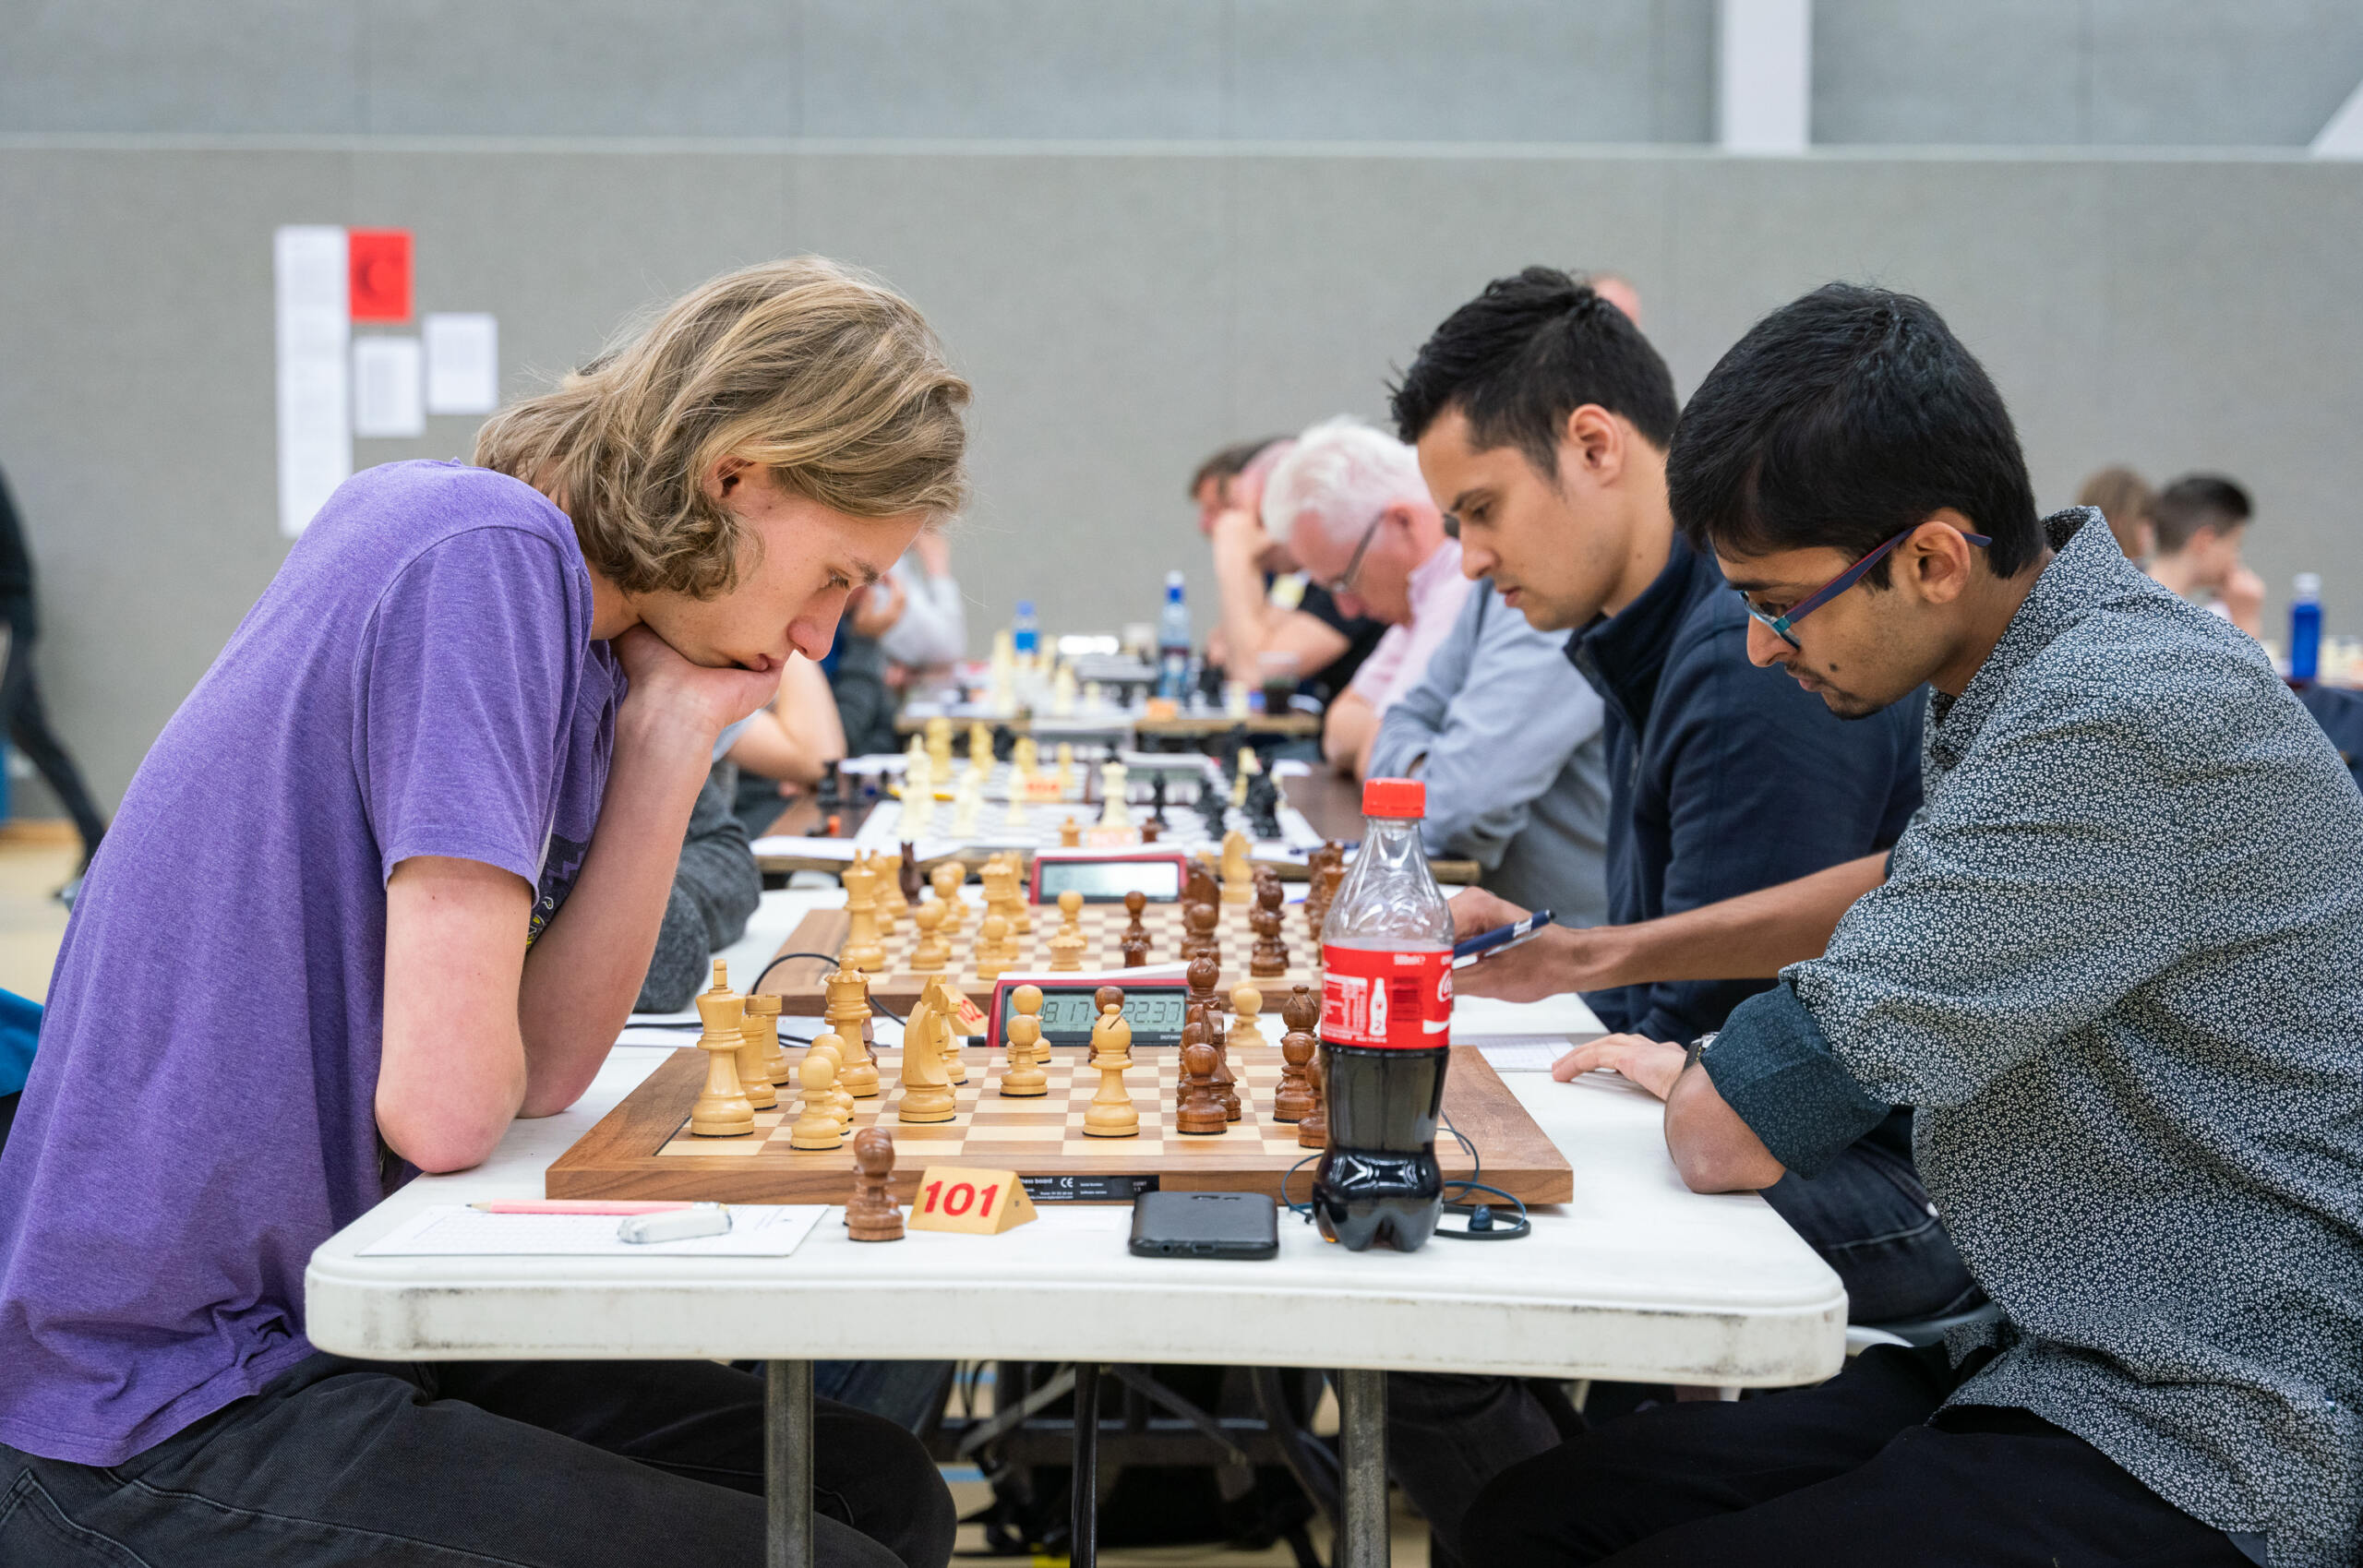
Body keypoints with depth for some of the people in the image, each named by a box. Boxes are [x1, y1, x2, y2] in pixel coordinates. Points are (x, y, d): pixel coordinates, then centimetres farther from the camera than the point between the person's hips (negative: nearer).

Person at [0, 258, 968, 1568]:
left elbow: (546, 1064, 1)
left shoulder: (587, 647, 9)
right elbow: (446, 1105, -24)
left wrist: (673, 730, -3)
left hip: (300, 1325, 9)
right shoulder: (484, 551, -18)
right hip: (157, 1425, -9)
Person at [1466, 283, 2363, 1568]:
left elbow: (1731, 1138, -23)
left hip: (2199, 1465, -9)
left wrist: (1683, 1073, 2)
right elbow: (1912, 886, 31)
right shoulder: (2028, 673, 7)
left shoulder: (2126, 722, -24)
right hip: (2042, 1359, 10)